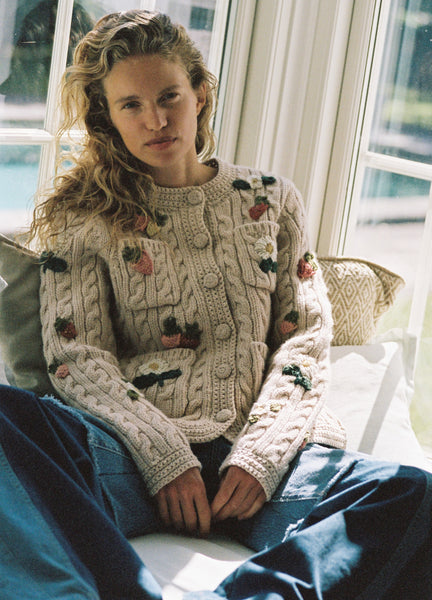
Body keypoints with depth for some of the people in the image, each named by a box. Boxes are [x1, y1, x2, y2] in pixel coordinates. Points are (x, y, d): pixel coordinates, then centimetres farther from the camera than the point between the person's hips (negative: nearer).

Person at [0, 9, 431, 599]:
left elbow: (306, 337, 11)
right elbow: (76, 357, 3)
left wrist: (259, 456, -6)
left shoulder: (270, 200, 18)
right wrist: (167, 459, -13)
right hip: (135, 450, -1)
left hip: (254, 448, 2)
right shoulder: (85, 215, 13)